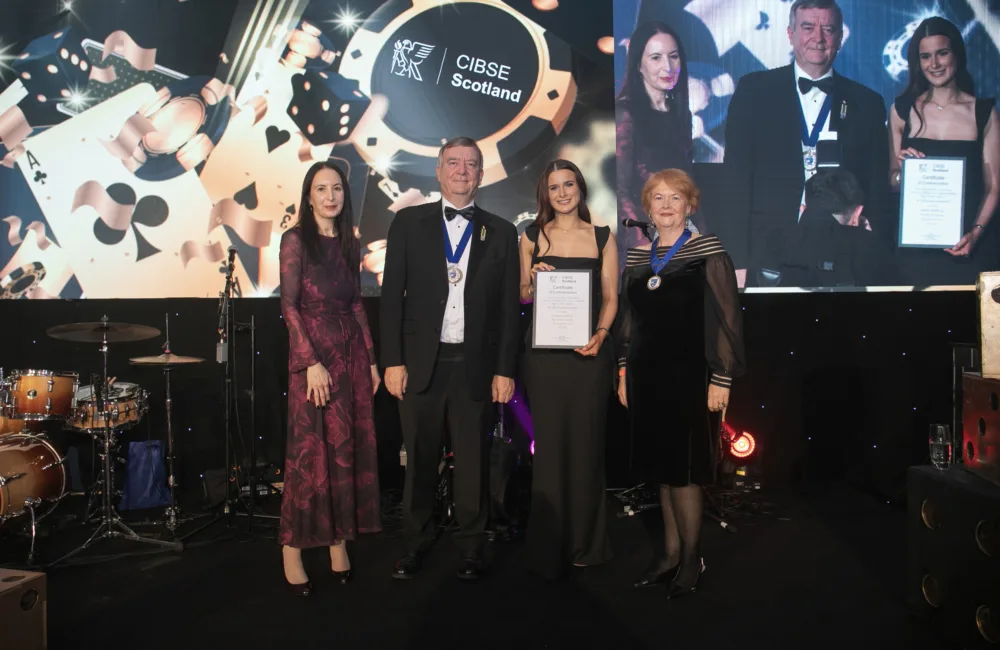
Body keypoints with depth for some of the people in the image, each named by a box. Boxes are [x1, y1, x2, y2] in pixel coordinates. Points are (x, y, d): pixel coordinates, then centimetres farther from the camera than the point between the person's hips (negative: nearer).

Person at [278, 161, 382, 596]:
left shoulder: (348, 242, 13)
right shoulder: (296, 239, -4)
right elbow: (289, 306, -10)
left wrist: (371, 359, 9)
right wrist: (311, 362, -18)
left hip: (352, 352, 6)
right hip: (313, 352, -6)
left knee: (349, 449, 7)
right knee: (310, 451, -4)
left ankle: (339, 541, 18)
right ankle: (292, 548, 8)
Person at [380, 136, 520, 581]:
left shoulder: (501, 233, 7)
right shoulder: (409, 223, 5)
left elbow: (509, 307, 5)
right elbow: (392, 296, 2)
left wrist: (505, 370, 0)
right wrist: (393, 360, -4)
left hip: (476, 366, 0)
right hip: (421, 362, 0)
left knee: (473, 462, 8)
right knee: (419, 459, 9)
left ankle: (471, 548, 24)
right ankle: (416, 544, 25)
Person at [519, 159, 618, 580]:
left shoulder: (602, 237, 7)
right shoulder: (533, 237, 7)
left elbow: (610, 297, 5)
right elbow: (523, 297, 11)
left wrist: (600, 334, -12)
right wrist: (532, 277, -10)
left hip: (589, 352, 0)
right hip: (544, 353, 0)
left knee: (586, 442, 4)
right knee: (549, 443, 0)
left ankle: (586, 542, 19)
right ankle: (548, 548, 11)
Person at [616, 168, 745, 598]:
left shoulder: (708, 251, -5)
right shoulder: (637, 257, 9)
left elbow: (727, 318, -8)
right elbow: (628, 319, 12)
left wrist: (721, 379, -12)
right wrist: (624, 373, 9)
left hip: (688, 374, -5)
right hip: (647, 375, 5)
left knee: (684, 470, 1)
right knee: (660, 469, 11)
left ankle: (691, 557, 19)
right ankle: (671, 552, 25)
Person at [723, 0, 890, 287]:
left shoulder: (867, 103, 10)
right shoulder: (753, 91, 4)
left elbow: (877, 190, 9)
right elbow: (735, 180, 0)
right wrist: (737, 260, -7)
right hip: (769, 258, -1)